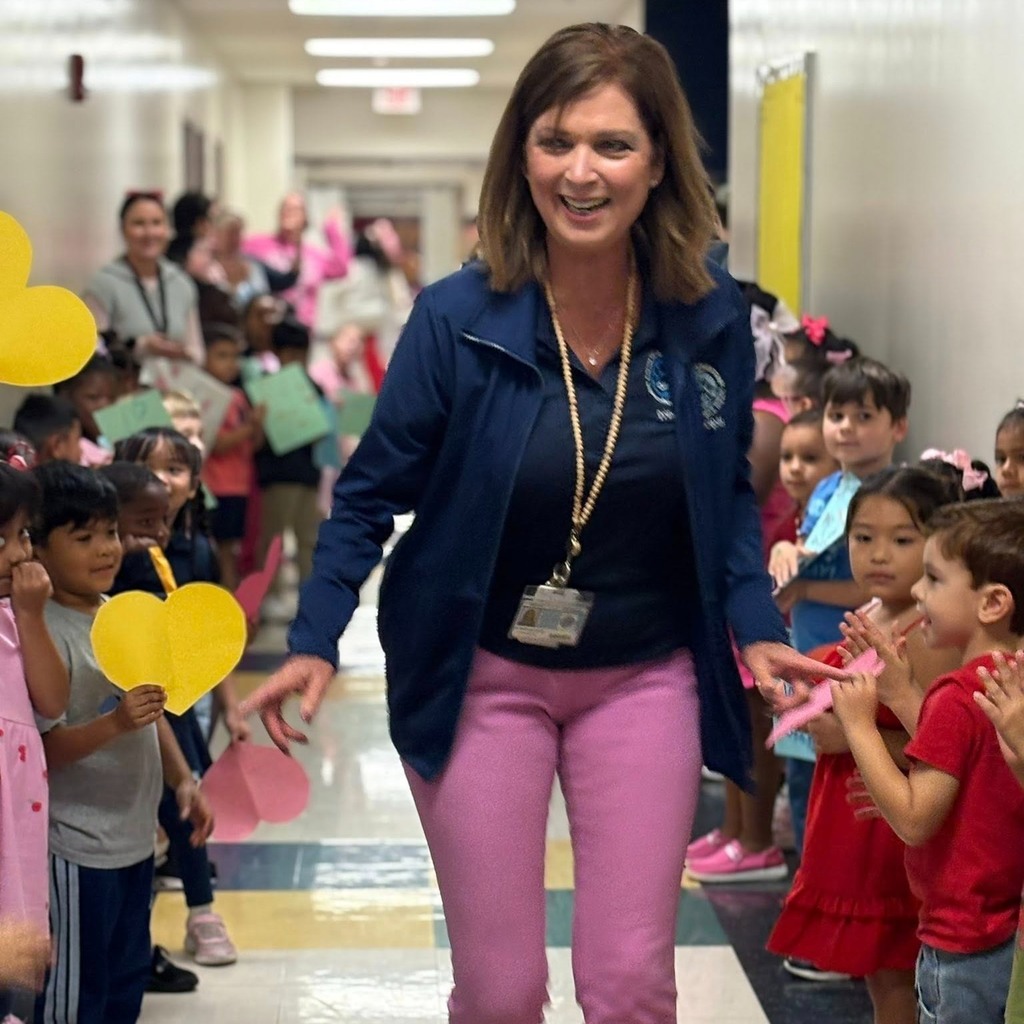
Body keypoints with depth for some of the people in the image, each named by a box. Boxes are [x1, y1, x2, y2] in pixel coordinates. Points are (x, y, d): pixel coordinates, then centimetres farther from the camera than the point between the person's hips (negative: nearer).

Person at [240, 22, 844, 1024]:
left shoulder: (711, 321, -6)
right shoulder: (457, 319, -14)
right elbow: (371, 493, -4)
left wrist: (756, 627, -5)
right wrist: (314, 643, -14)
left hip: (645, 678, 2)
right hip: (482, 677, -2)